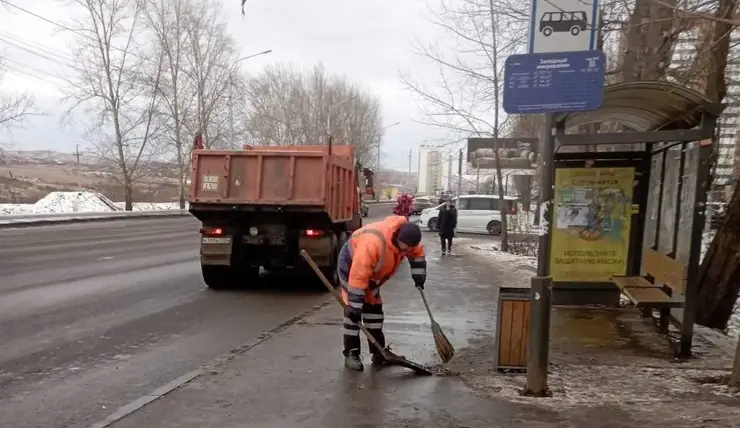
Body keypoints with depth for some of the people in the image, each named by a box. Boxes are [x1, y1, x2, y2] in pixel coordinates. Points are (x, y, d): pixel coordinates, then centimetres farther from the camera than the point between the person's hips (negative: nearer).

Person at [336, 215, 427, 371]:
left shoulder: (406, 238, -20)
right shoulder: (373, 243, -43)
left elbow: (417, 253, 4)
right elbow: (358, 276, -40)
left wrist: (418, 275, -5)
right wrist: (355, 305, -36)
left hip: (372, 270, 8)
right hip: (351, 263, -7)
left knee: (374, 307, 8)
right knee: (353, 310, -13)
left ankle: (378, 352, 15)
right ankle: (351, 353, -5)